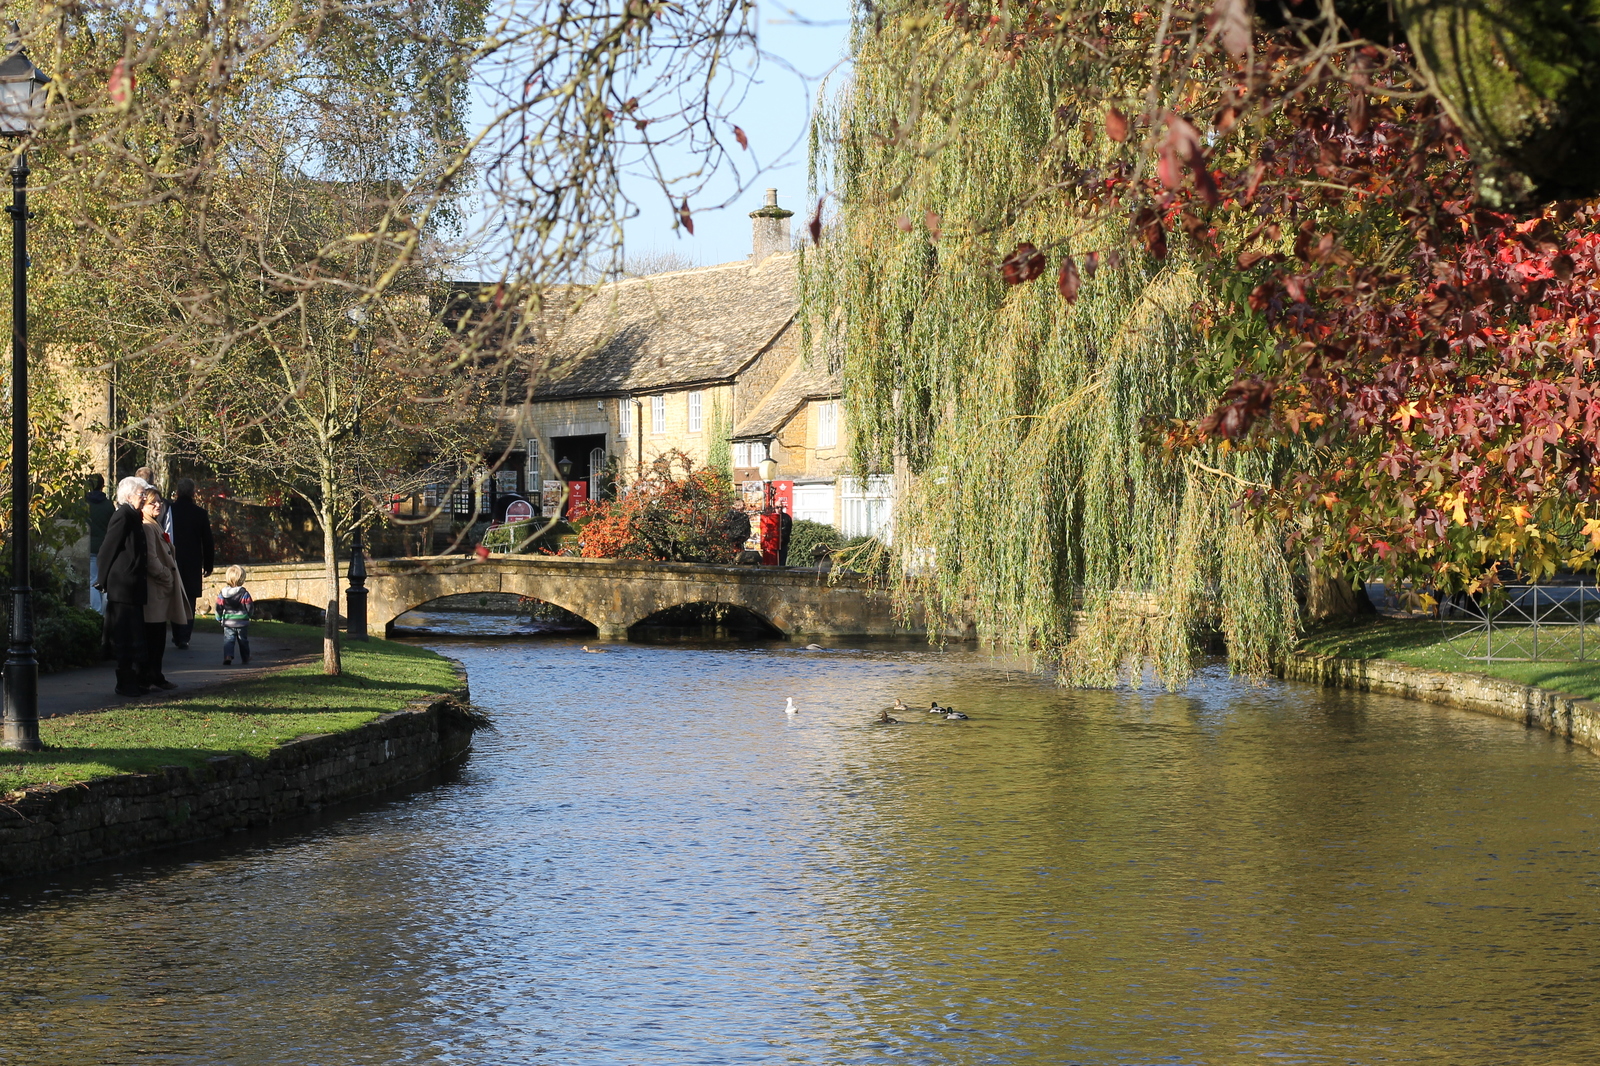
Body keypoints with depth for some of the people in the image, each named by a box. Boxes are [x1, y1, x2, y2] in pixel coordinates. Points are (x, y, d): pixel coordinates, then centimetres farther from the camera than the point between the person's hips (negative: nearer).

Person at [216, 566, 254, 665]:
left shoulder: (222, 594, -4)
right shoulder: (244, 593, -11)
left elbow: (219, 608, 1)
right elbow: (249, 607, -5)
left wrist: (219, 618, 17)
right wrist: (248, 615, 16)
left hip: (228, 623, 0)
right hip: (242, 622, 0)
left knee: (228, 640, 0)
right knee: (243, 641, 15)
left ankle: (228, 656, -21)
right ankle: (245, 658, 25)